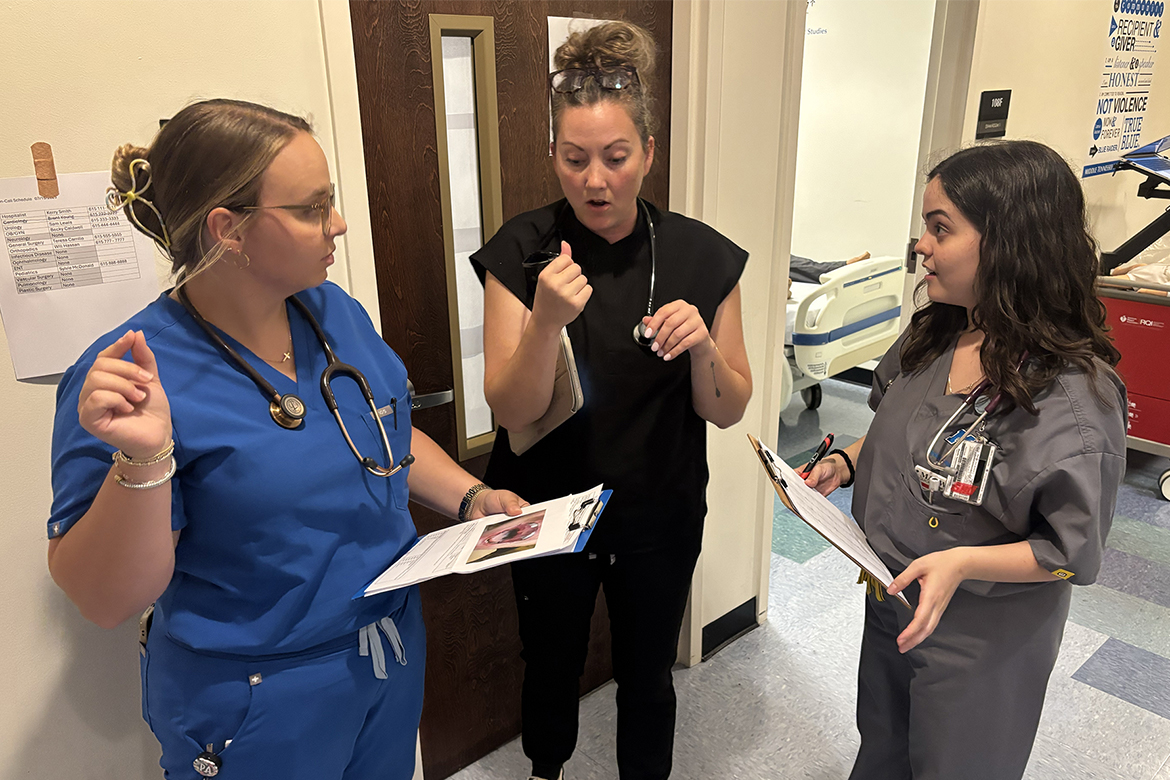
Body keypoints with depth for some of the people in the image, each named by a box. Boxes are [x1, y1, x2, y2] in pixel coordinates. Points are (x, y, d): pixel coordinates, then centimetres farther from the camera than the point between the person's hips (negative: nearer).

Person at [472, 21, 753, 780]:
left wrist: (702, 347, -26)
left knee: (647, 676, 20)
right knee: (552, 667, 23)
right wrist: (545, 321, -34)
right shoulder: (522, 250, -14)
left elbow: (727, 410, -6)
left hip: (659, 516, 0)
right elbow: (512, 410, -17)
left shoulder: (702, 255, -11)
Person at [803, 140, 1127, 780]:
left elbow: (1072, 550, -21)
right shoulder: (931, 336, -6)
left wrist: (963, 563, -34)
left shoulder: (1076, 396, -27)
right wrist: (846, 463, -8)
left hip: (981, 640, -6)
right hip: (889, 602, 6)